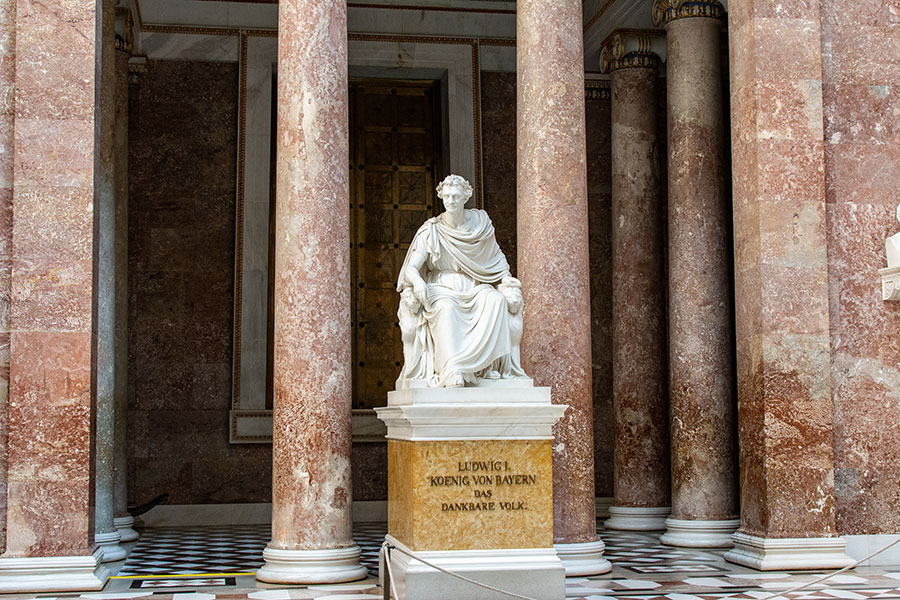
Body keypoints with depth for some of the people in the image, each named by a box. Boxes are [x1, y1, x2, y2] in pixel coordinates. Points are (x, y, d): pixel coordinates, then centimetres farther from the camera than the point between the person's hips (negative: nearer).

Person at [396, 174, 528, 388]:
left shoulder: (480, 222, 5)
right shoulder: (431, 230, -4)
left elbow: (497, 256, 18)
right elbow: (411, 268, -10)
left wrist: (506, 278, -1)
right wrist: (418, 283, -33)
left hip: (475, 289, 3)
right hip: (442, 289, -3)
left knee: (497, 300, -29)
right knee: (446, 308, -37)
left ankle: (488, 364, -31)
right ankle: (451, 371, -47)